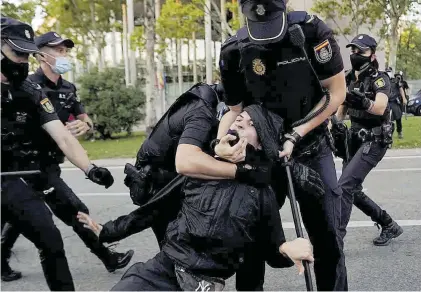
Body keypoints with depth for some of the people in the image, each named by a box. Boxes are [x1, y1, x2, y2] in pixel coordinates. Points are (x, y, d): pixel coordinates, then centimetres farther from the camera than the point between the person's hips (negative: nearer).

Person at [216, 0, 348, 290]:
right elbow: (235, 109, -3)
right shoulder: (234, 52, -13)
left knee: (327, 235, 2)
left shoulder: (312, 31, -18)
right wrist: (222, 142, -25)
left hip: (312, 148, -1)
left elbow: (337, 92, -12)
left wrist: (295, 135, -21)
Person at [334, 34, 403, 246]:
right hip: (355, 140, 8)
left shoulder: (380, 79, -10)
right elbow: (340, 111, 14)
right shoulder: (349, 81, 10)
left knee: (344, 185, -19)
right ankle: (389, 225, 28)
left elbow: (380, 108, -27)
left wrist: (362, 101, -46)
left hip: (374, 142, -8)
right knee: (353, 191, 10)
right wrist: (333, 125, -5)